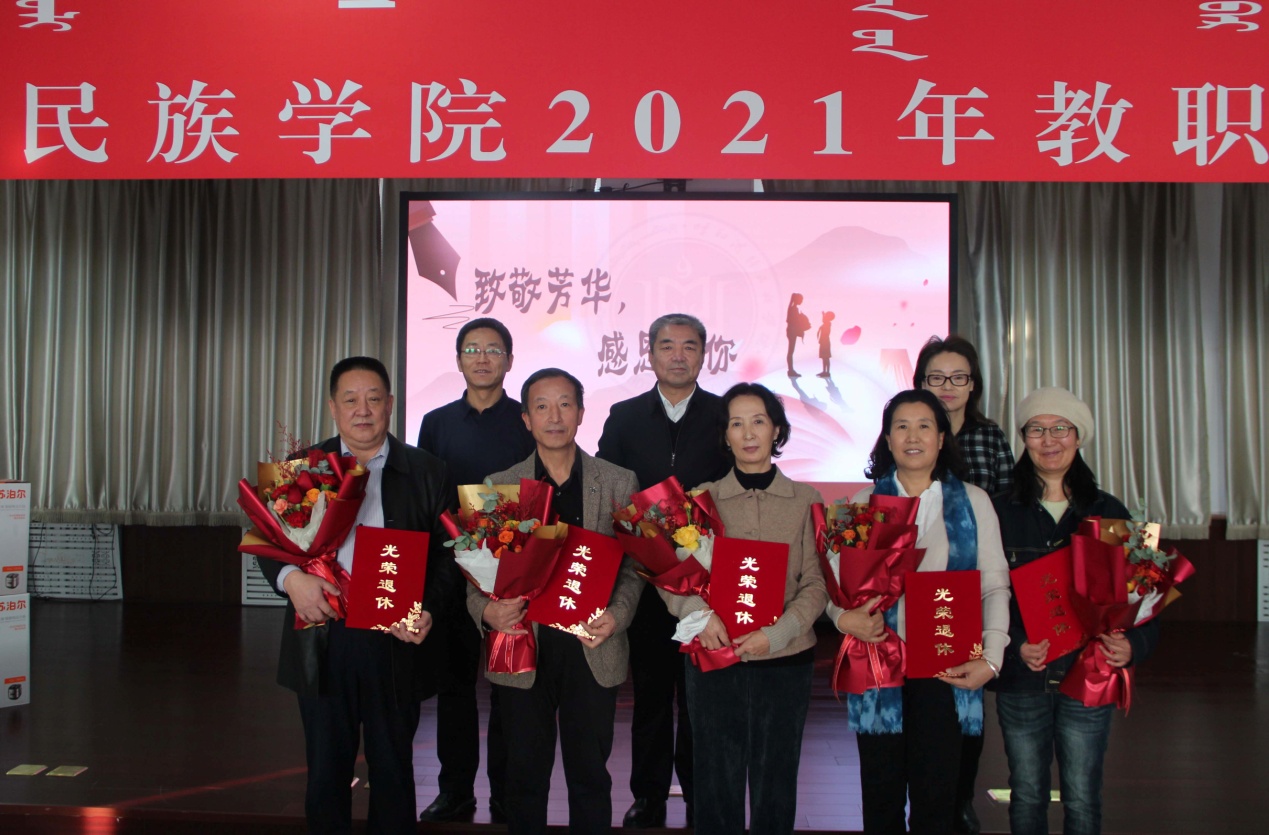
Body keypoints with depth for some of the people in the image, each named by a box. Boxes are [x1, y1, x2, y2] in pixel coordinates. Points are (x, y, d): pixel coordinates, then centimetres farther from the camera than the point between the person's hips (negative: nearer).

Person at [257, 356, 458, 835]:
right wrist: (291, 577, -15)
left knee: (393, 770, 11)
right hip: (322, 642, 1)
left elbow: (447, 554, 1)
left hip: (395, 645, -1)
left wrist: (428, 608, -15)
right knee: (326, 769, 13)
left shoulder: (427, 473, 2)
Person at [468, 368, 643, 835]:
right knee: (525, 774, 10)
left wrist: (617, 616, -13)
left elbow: (633, 564, 4)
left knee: (590, 776, 10)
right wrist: (487, 609, -16)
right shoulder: (499, 486, 5)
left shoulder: (618, 483, 4)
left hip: (593, 651, 0)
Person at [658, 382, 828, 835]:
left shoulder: (805, 499, 2)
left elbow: (817, 583, -1)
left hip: (785, 659, 0)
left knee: (775, 783, 10)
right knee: (717, 781, 8)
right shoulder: (702, 498, 3)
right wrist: (698, 611, -18)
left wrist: (777, 632, -15)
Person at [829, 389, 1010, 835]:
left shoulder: (972, 502, 6)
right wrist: (845, 618, -18)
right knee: (881, 796, 8)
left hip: (946, 667, 0)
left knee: (936, 797, 5)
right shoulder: (864, 505, 7)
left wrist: (991, 657, -7)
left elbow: (995, 586, 4)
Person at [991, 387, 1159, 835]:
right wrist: (1014, 645, -18)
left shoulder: (1109, 512, 4)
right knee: (1026, 794, 10)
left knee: (1082, 798, 7)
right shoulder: (1001, 512, 0)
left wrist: (1134, 642, -15)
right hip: (1020, 680, 0)